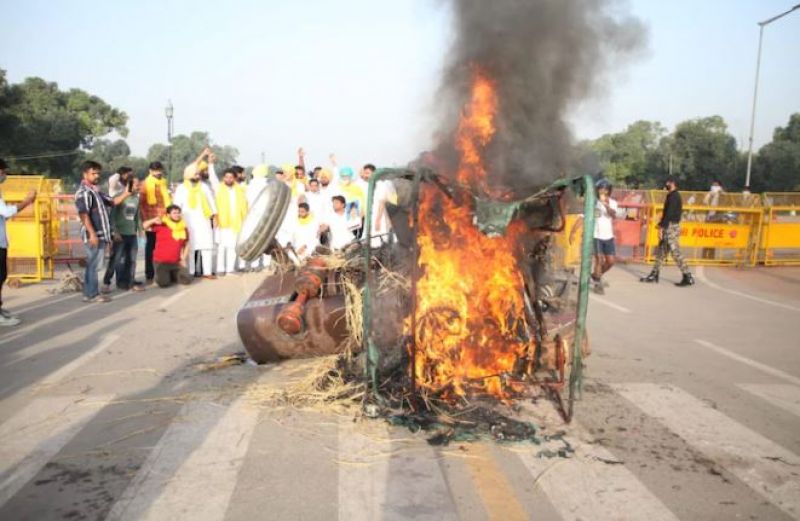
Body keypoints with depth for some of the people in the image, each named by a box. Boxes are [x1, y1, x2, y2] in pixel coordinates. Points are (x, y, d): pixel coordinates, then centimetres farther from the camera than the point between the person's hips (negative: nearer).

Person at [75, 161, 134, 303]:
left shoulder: (96, 191, 18)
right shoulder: (84, 192, -12)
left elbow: (112, 202, 21)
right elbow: (84, 214, -20)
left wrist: (126, 194, 5)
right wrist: (92, 234, -25)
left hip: (101, 234, 10)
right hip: (94, 235, -10)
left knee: (93, 264, 13)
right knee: (92, 264, -5)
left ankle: (90, 293, 19)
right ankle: (92, 294, 0)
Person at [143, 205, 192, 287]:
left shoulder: (184, 228, 6)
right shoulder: (161, 225, -5)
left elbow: (186, 244, 16)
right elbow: (144, 226, -9)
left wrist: (183, 259, 8)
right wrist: (153, 220, -29)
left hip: (175, 262, 4)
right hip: (161, 261, -4)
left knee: (187, 280, -12)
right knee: (164, 283, -22)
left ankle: (172, 275, 18)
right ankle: (160, 276, 15)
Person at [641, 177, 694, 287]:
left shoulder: (673, 196, -14)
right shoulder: (673, 196, 16)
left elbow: (669, 213, -21)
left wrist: (662, 227, -21)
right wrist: (661, 224, 17)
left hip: (671, 227, -10)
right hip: (669, 227, 10)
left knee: (675, 252, -9)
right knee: (661, 251, 12)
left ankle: (688, 277, -5)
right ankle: (654, 275, 17)